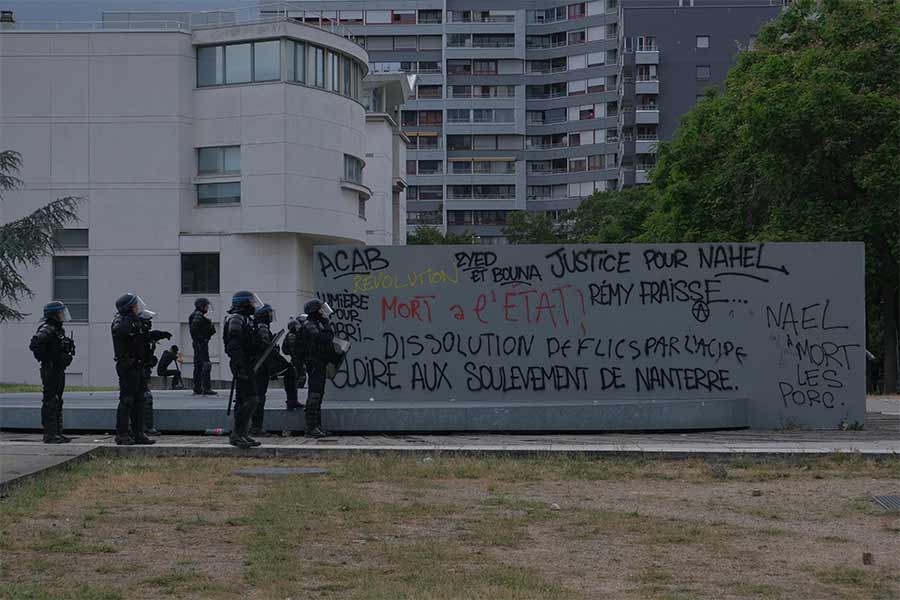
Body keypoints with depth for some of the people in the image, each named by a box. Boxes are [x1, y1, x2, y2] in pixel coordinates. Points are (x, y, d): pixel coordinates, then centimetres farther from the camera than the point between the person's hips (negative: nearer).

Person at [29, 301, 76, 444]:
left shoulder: (58, 329, 16)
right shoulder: (47, 329, -14)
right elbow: (35, 344, -28)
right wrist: (45, 359, -21)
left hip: (59, 370, 10)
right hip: (50, 370, -10)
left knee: (57, 402, 13)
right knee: (50, 401, -9)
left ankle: (57, 433, 18)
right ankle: (49, 434, -8)